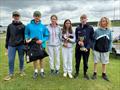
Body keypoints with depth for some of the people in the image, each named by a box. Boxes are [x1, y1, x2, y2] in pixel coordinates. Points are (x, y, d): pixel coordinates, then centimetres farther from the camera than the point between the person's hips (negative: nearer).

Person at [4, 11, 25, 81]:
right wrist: (7, 46, 9)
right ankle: (11, 74, 15)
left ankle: (21, 71, 29)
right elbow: (8, 37, 11)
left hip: (21, 45, -1)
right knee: (11, 60, 1)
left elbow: (25, 36, 5)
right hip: (11, 46, 1)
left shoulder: (23, 26, 4)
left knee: (21, 59, 9)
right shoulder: (10, 26, 9)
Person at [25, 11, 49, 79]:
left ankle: (42, 71, 29)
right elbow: (26, 34, 6)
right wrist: (27, 39, -14)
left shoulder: (43, 26, -2)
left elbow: (47, 36, 0)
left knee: (41, 58, 12)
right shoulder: (29, 25, -2)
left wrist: (42, 40, -16)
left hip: (41, 45, 0)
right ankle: (36, 71, 30)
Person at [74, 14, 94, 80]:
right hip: (78, 47, 2)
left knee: (85, 62, 10)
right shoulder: (78, 28, 6)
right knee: (77, 61, 12)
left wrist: (87, 47, -15)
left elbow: (92, 39, -2)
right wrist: (78, 41, -12)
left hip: (86, 48, -2)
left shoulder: (90, 28, -1)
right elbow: (75, 37, 11)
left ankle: (85, 73, 30)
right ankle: (77, 72, 32)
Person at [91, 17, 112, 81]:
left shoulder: (109, 31, 1)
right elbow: (94, 40, 0)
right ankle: (95, 73, 25)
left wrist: (109, 49, 1)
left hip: (105, 50, 2)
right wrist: (93, 48, 0)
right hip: (97, 50, -1)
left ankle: (104, 74, 30)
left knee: (104, 63, 13)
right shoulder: (97, 31, -5)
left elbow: (110, 41, 5)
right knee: (95, 62, 9)